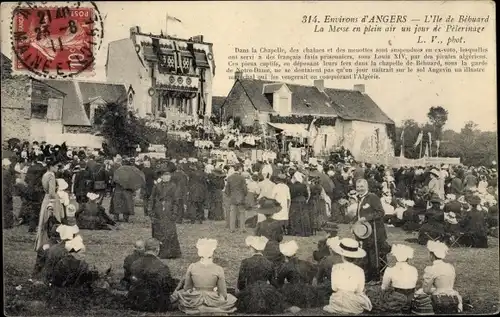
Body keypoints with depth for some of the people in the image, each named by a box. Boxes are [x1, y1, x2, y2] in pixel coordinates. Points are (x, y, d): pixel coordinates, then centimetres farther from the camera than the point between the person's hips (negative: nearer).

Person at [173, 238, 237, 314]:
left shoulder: (191, 267, -11)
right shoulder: (219, 270, -15)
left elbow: (187, 287, 1)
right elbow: (223, 291, -6)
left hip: (194, 303, 1)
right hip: (213, 302, -1)